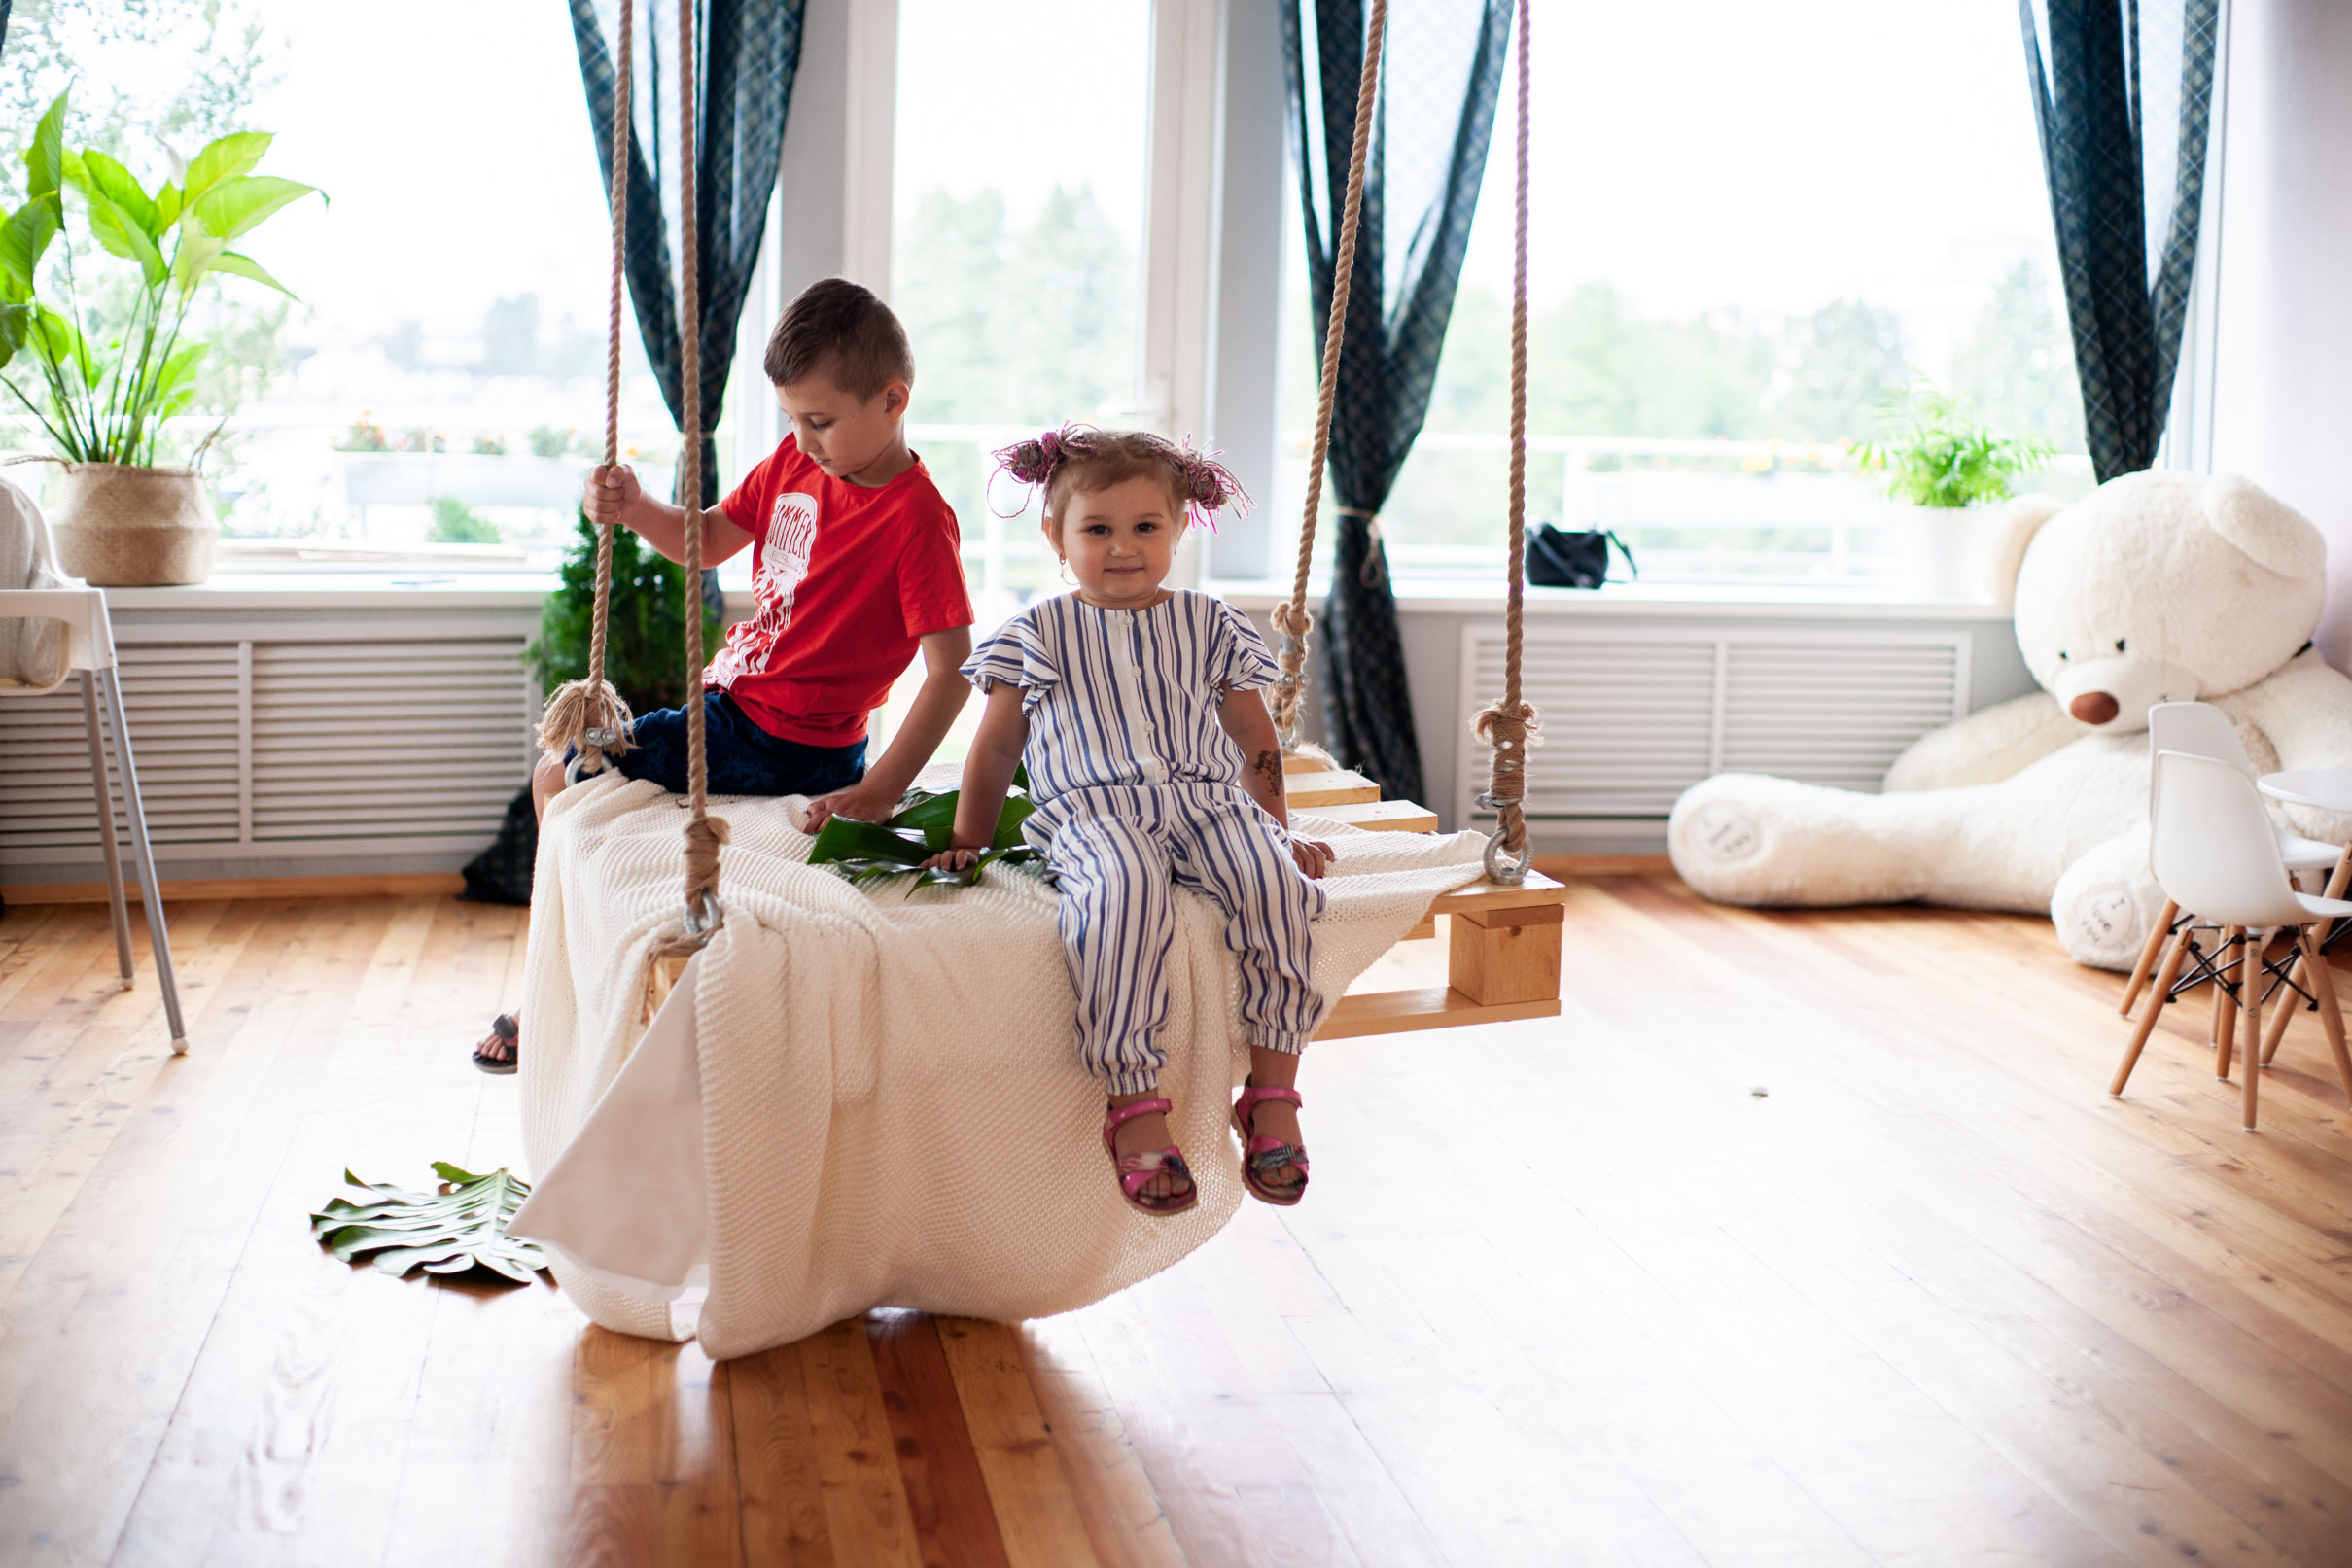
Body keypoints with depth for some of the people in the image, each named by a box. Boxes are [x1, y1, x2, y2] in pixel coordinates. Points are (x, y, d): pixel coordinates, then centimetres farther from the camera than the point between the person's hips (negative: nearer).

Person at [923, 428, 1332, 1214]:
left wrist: (1280, 829, 17)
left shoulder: (1210, 626, 20)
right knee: (1125, 889, -39)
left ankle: (1273, 1089, -23)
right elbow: (997, 745, 20)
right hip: (1093, 809, -2)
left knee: (1275, 882, -31)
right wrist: (968, 839, 19)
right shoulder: (1039, 633, 15)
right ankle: (1133, 1102, -37)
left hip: (1206, 800, 3)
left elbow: (1255, 739, 23)